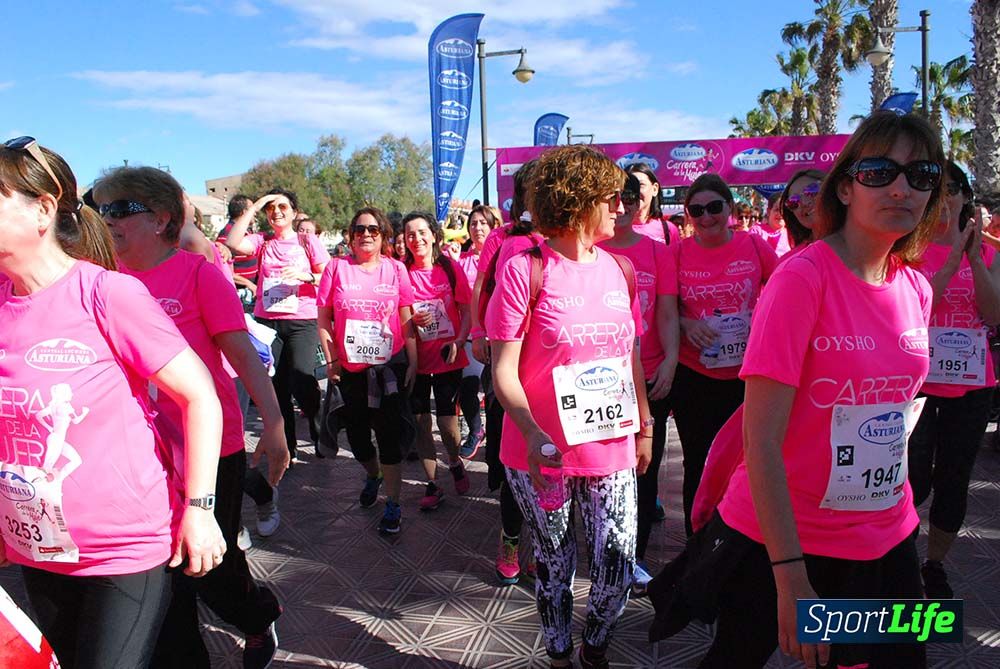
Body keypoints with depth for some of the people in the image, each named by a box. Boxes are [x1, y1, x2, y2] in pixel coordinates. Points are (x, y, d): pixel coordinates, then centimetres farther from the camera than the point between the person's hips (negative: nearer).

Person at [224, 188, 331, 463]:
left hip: (302, 320, -3)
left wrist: (306, 276, -17)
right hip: (267, 321, 3)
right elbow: (233, 243, -9)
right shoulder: (262, 242, 11)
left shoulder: (308, 241, 6)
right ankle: (287, 446, 20)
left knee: (301, 381, -14)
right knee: (276, 386, 5)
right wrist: (253, 207, -4)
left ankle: (320, 432, 14)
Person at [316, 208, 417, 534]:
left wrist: (413, 361, -1)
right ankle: (373, 475, 44)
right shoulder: (337, 267, -1)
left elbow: (407, 319, 2)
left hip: (390, 365, -2)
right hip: (349, 369, 2)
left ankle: (393, 504, 12)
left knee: (389, 433, 1)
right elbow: (323, 318, 2)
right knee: (356, 433, 14)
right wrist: (331, 359, -2)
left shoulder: (395, 268, 0)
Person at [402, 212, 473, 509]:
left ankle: (455, 463, 29)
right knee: (421, 423, 4)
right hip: (416, 360, 1)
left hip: (448, 358, -1)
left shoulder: (451, 268, -2)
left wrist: (458, 342, -15)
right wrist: (410, 320, -15)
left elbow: (467, 312, 0)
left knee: (447, 423, -4)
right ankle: (433, 484, 21)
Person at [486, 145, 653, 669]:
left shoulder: (620, 268, 5)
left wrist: (644, 427, 15)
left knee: (617, 566, 7)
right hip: (543, 454, -4)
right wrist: (534, 436, -25)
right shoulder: (526, 269, -12)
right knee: (555, 566, 13)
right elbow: (504, 369, -13)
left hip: (612, 448, 4)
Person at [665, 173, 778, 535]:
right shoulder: (677, 253, -2)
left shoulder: (754, 246, -1)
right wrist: (686, 325, -24)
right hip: (693, 377, 0)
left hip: (747, 374, 0)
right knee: (698, 465, 12)